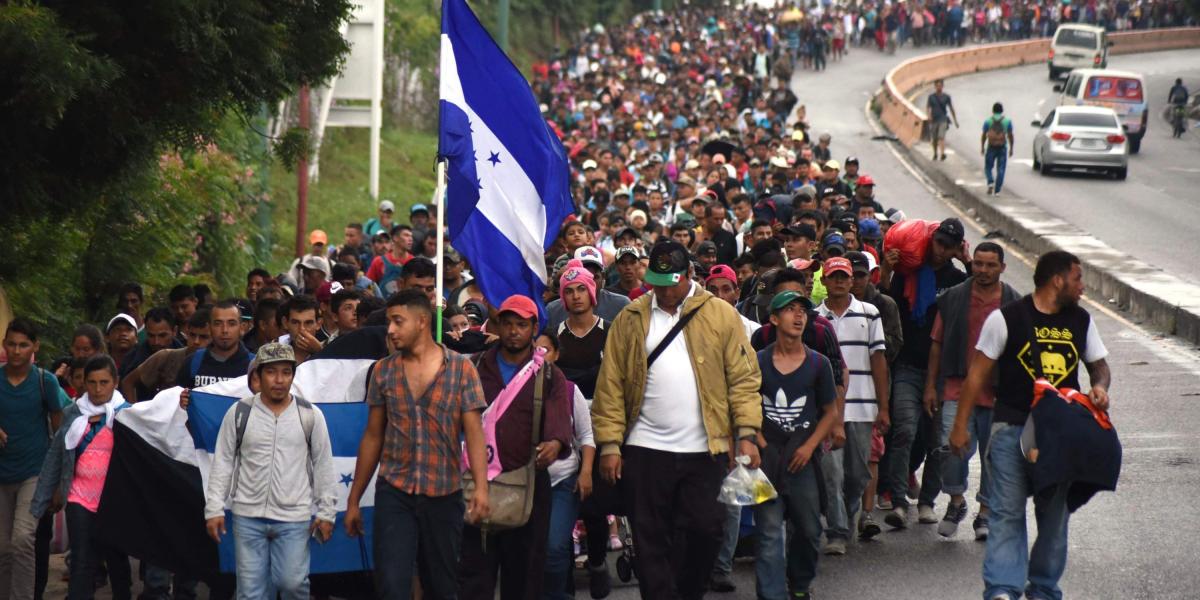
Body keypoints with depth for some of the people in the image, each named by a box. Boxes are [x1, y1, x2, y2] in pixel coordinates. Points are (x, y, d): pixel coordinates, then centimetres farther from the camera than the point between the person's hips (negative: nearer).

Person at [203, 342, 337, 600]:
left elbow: (323, 465, 6)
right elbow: (223, 462, 5)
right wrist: (214, 509, 2)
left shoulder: (310, 415, 1)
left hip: (294, 518, -1)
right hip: (247, 516, 1)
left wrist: (326, 512, 5)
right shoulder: (239, 413, 1)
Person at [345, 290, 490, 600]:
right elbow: (373, 436, 11)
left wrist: (481, 488, -18)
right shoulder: (383, 371, 7)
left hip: (444, 493, -1)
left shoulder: (461, 368, 0)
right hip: (394, 493, 1)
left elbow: (474, 432, -5)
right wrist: (353, 500, 11)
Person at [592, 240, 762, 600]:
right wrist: (609, 443, -4)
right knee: (650, 540, 2)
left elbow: (743, 378, 0)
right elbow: (610, 385, 3)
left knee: (705, 530, 1)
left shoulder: (721, 315, 3)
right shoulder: (630, 319, 5)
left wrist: (747, 434, -9)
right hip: (645, 450, 1)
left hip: (705, 450, -1)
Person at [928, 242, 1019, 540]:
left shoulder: (1014, 304, 4)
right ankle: (956, 501, 11)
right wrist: (930, 386, 5)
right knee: (953, 447, -13)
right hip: (958, 388, -1)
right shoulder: (953, 298, 4)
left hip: (997, 393, 1)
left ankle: (985, 513, 21)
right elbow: (937, 344, 9)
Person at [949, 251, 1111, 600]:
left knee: (1055, 514, 8)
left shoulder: (1080, 321, 11)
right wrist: (961, 425, -3)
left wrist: (1099, 387, -4)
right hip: (1012, 428, -5)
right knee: (1007, 512, -10)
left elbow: (1099, 364, 21)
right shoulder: (1007, 318, -5)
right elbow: (978, 373, -2)